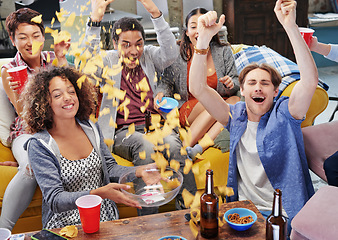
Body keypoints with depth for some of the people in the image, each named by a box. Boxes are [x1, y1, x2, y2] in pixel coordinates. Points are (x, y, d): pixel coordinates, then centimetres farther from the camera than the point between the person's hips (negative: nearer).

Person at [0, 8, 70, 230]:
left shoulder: (52, 59, 7)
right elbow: (25, 114, -3)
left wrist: (61, 59, -8)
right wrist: (18, 93, -24)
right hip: (27, 134, -2)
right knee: (31, 168, -35)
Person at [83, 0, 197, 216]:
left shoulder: (148, 56, 14)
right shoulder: (108, 61, 8)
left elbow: (170, 54, -6)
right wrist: (95, 19, -23)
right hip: (122, 131, -2)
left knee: (173, 144, -31)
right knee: (145, 146, -35)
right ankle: (149, 221, -29)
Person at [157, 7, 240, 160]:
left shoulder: (223, 51, 4)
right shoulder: (178, 54, 0)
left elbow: (236, 83, 7)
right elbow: (166, 83, 4)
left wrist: (231, 84, -17)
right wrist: (161, 95, -18)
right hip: (188, 111, -2)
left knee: (236, 101, -30)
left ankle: (198, 148, -38)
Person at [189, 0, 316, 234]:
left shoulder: (284, 114, -2)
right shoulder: (236, 116, 6)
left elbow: (310, 80, -20)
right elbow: (197, 88, -5)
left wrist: (291, 26, -28)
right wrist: (204, 38, -17)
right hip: (242, 209, 3)